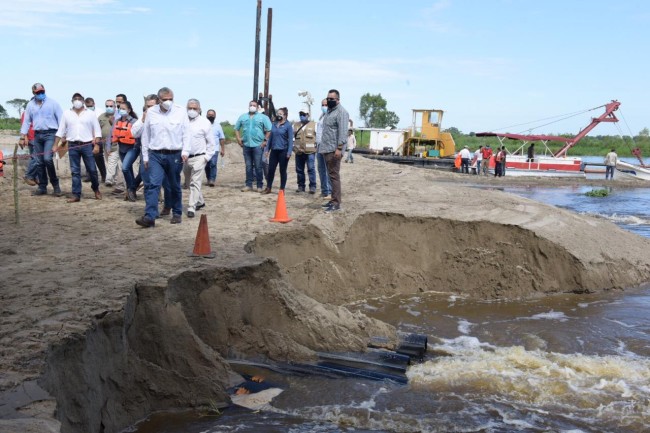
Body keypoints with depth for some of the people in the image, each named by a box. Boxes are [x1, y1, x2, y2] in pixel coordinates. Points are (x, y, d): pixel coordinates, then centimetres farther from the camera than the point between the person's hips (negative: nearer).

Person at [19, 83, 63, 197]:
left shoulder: (52, 103, -1)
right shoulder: (30, 105, 10)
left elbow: (61, 119, -3)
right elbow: (26, 121, 14)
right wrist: (22, 136, 8)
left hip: (50, 133, -4)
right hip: (37, 135, 5)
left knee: (47, 159, -19)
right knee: (39, 162, 5)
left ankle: (55, 185, -4)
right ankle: (42, 187, 14)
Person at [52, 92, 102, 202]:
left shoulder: (90, 114, 5)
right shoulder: (67, 114, 10)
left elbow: (97, 130, 2)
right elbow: (61, 131, 10)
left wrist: (97, 144, -8)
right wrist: (55, 145, 3)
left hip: (87, 145, -1)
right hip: (73, 146, 2)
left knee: (92, 169, 1)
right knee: (75, 171, 2)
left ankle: (96, 189, 25)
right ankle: (76, 195, 6)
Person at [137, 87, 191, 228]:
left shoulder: (181, 112, 1)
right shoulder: (151, 112, 5)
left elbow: (186, 133, 1)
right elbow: (145, 135, 9)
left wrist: (185, 151, -10)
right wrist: (145, 156, 8)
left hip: (175, 155, 0)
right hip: (155, 155, 0)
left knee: (175, 187, 11)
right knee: (153, 185, -11)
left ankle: (177, 214, 24)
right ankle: (150, 216, -16)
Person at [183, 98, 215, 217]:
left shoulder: (205, 123, -4)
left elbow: (211, 143, -1)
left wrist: (207, 157, -5)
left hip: (199, 157, -5)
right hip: (185, 157, 5)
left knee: (195, 183, -11)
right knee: (190, 182, 18)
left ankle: (191, 207, -11)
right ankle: (200, 201, 36)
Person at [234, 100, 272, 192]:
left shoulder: (263, 117, 1)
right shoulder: (243, 117, 13)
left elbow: (269, 130, -4)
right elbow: (236, 128, 18)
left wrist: (265, 140, -9)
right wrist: (238, 139, 7)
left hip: (258, 145, -4)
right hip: (246, 145, 4)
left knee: (258, 166, -3)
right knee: (248, 166, 9)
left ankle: (260, 186, 4)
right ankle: (248, 185, 15)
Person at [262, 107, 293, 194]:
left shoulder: (288, 126, -5)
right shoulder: (274, 125, 11)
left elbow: (290, 140, -9)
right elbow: (270, 137, 16)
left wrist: (289, 152, -16)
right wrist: (267, 149, 12)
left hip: (283, 151, -5)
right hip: (274, 151, 5)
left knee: (282, 170, 4)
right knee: (271, 169, 6)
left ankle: (282, 189, 12)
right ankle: (268, 188, 15)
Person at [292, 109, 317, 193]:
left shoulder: (314, 125, 6)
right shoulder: (295, 125, 13)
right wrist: (293, 146, 6)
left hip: (310, 151, -3)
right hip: (299, 151, 4)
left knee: (311, 169, -8)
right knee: (299, 170, 6)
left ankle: (312, 186, -3)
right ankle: (301, 186, 15)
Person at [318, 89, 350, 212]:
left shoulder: (341, 112, -10)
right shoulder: (328, 111, 19)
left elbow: (343, 132, -19)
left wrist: (339, 148, -26)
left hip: (334, 149, -9)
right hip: (326, 149, 9)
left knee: (334, 175, -10)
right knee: (331, 175, 13)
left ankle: (336, 203, -9)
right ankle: (333, 199, 20)